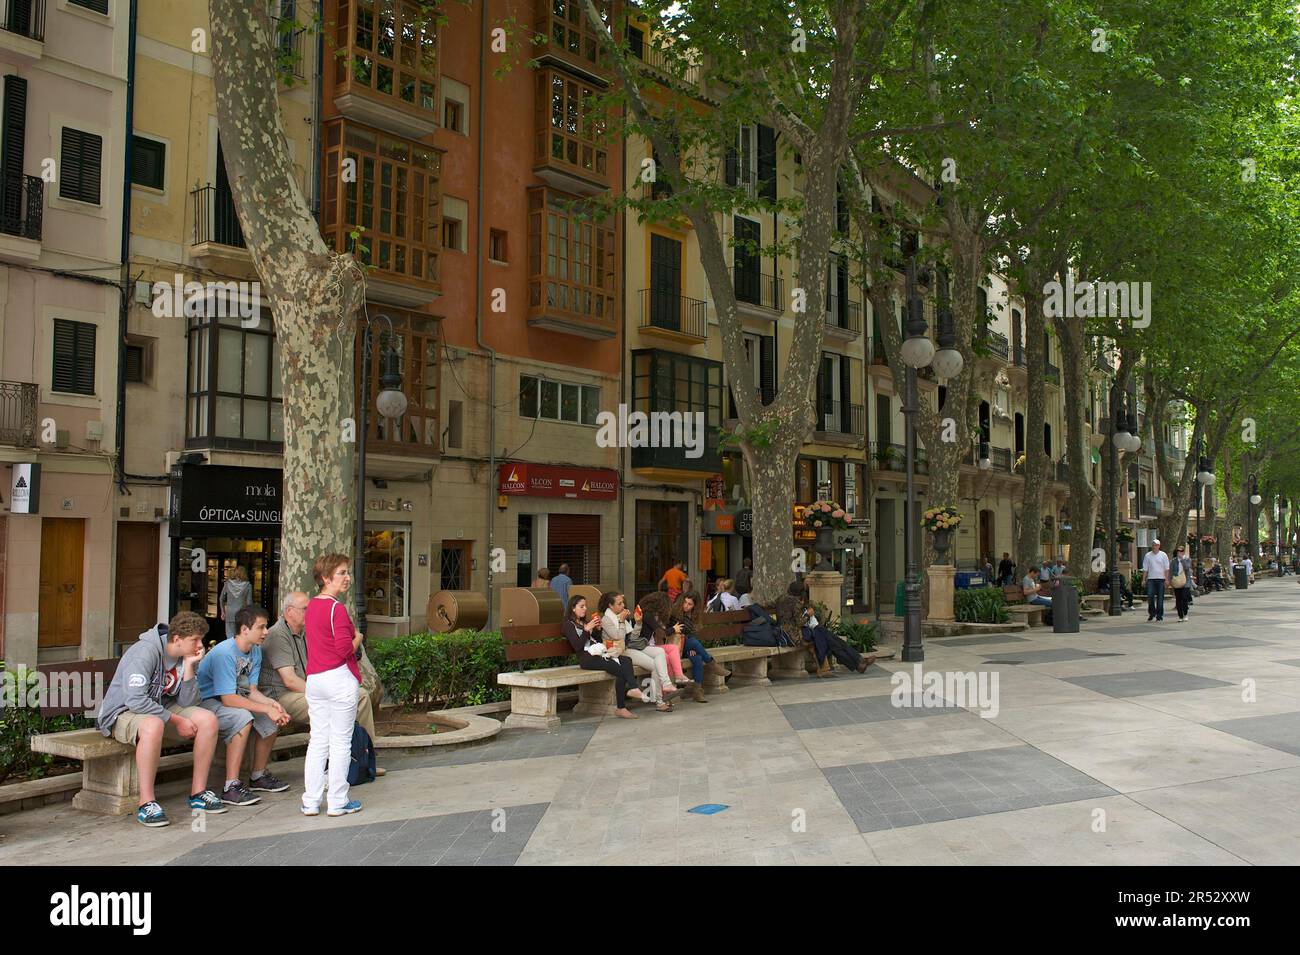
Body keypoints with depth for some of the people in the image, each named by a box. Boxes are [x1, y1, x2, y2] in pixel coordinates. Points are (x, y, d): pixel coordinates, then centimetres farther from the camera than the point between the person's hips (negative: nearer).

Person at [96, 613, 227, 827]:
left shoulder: (186, 656, 0)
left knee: (208, 719, -14)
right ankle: (146, 803, -31)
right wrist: (176, 721, -25)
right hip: (123, 713, -7)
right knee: (153, 725, -40)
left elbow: (187, 703, -5)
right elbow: (135, 700, -30)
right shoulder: (145, 651, -23)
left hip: (161, 709, 7)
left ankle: (198, 792, -4)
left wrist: (189, 666, -17)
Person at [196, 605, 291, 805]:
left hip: (228, 700, 9)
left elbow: (251, 690, 0)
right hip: (205, 701, -9)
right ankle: (231, 788, -29)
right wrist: (266, 709, -31)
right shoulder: (224, 653, -27)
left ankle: (258, 776, 15)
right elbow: (228, 699, -31)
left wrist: (271, 703, -19)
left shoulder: (255, 652, 1)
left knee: (273, 719, -3)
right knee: (243, 718, -34)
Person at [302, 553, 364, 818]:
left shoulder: (312, 605, 12)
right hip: (340, 679, -8)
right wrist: (357, 639, -1)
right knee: (341, 742, 2)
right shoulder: (337, 608, -15)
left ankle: (311, 802, 15)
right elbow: (344, 649, -20)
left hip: (314, 679, 8)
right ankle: (337, 802, 8)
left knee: (318, 741, 12)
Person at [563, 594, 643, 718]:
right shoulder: (569, 624, 4)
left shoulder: (585, 622, 28)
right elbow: (577, 646, -10)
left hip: (599, 654, 7)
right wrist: (587, 629, -13)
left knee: (626, 660, -21)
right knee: (620, 669, -26)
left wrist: (598, 629, 9)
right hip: (587, 658, -7)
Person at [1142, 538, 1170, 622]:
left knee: (1160, 598, 1)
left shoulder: (1163, 555, 4)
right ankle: (1151, 614, 9)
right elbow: (1145, 569, 9)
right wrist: (1143, 579, 4)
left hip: (1161, 579, -1)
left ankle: (1159, 616, 7)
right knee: (1150, 596, -7)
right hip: (1151, 579, 1)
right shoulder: (1148, 555, 7)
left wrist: (1167, 579, -4)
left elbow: (1166, 568, 3)